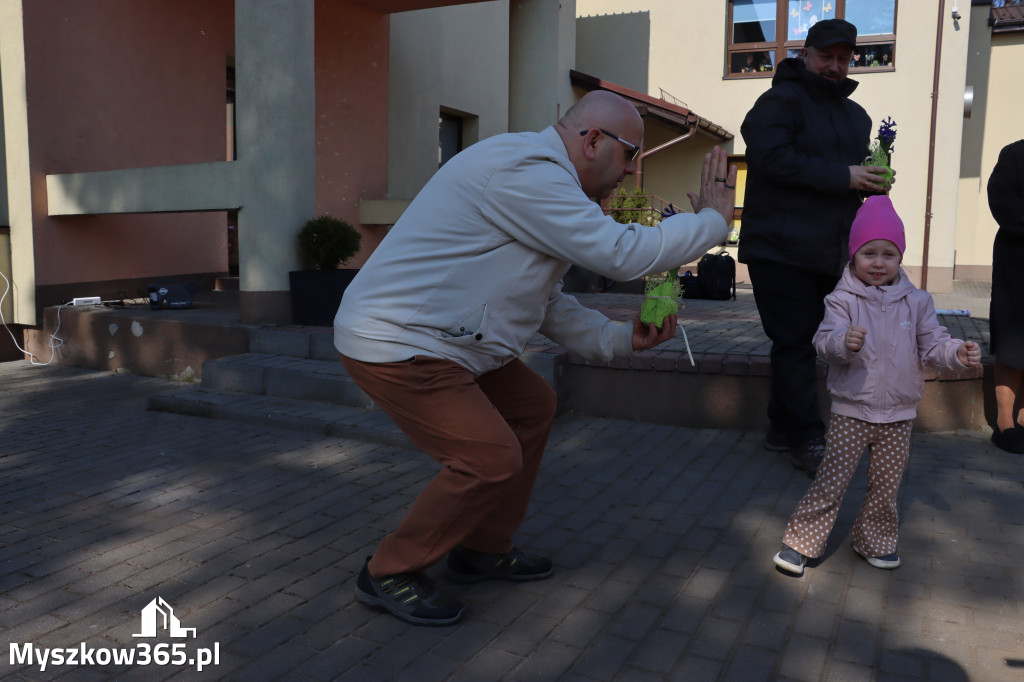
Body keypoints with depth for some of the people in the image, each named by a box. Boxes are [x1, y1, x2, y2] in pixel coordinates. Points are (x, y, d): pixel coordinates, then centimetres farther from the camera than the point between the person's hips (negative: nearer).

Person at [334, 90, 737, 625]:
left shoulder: (540, 179, 15)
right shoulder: (526, 170, -20)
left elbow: (545, 301, 17)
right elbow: (621, 254, -23)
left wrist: (618, 338, 8)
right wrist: (712, 220, -8)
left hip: (437, 339, 11)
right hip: (393, 343, -11)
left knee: (532, 406, 15)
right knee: (492, 458, -13)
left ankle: (483, 550, 26)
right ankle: (388, 574, 7)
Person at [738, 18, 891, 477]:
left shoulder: (855, 115, 21)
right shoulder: (779, 101, -5)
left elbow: (861, 170, 28)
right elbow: (772, 156, -21)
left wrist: (874, 182, 3)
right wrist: (842, 177, -19)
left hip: (826, 252, 8)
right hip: (780, 248, -8)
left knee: (799, 343, 13)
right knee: (795, 344, -7)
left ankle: (782, 428, 24)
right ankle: (807, 441, 1)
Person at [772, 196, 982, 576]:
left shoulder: (916, 302, 4)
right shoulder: (842, 299, -7)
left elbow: (932, 344, 5)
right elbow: (824, 341, -18)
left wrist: (958, 353, -15)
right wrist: (844, 342, -40)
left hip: (899, 413, 4)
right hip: (851, 411, -3)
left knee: (886, 484, 13)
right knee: (832, 480, -3)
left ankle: (874, 541, 33)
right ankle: (801, 541, 8)